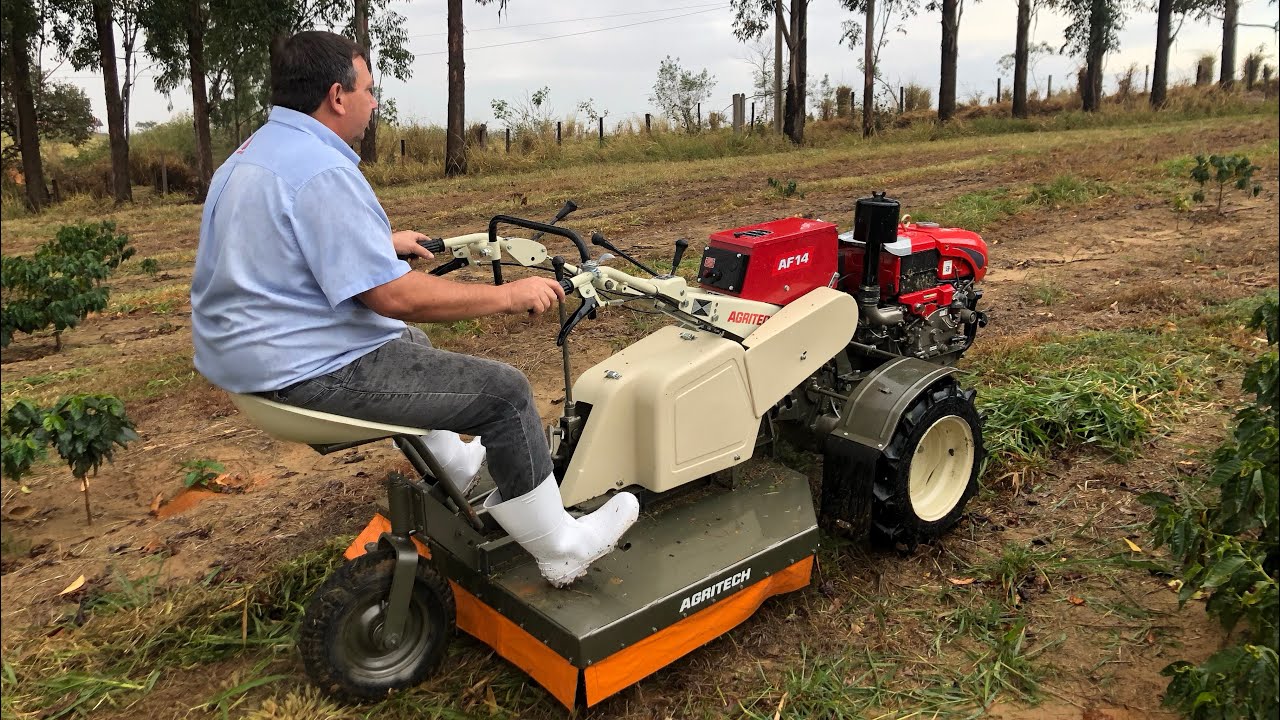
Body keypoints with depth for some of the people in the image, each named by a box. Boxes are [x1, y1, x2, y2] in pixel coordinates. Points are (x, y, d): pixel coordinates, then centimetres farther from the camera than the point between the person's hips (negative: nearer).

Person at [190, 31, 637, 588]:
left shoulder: (254, 151, 10)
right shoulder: (321, 173, -23)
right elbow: (394, 296, -27)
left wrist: (384, 242, 30)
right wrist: (510, 295, -19)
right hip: (308, 371, -11)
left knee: (409, 340, 34)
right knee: (503, 392, -8)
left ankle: (458, 469, 45)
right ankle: (561, 551, 5)